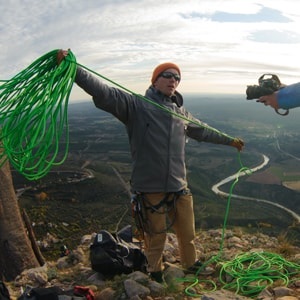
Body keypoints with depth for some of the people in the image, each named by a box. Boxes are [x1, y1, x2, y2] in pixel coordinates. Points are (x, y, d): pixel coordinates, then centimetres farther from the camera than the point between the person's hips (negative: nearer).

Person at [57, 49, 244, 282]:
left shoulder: (181, 113, 13)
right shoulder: (136, 105, -7)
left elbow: (204, 131, 28)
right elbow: (102, 92, -19)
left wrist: (230, 140, 37)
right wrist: (71, 68, -30)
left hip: (179, 188, 6)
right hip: (150, 189, -5)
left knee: (187, 234, 20)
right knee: (155, 237, 10)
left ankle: (191, 265, 47)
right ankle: (155, 273, 38)